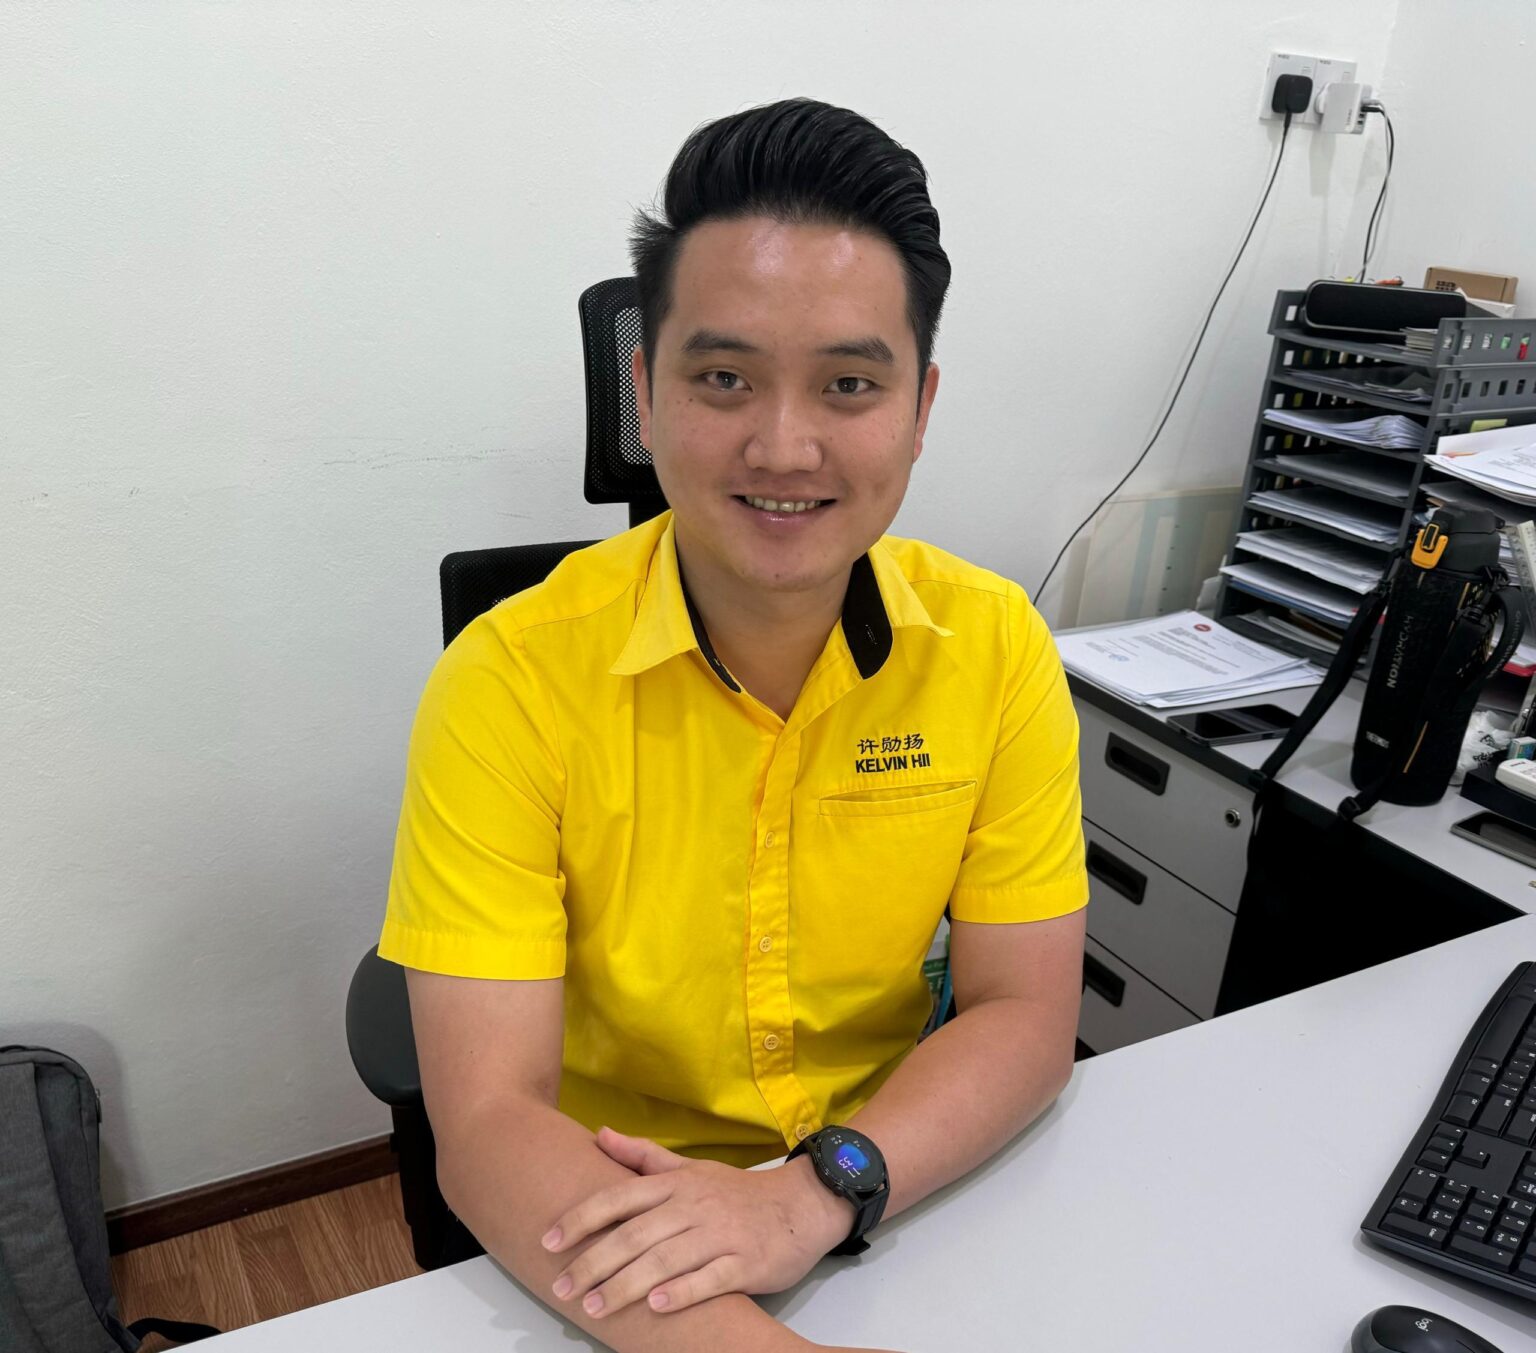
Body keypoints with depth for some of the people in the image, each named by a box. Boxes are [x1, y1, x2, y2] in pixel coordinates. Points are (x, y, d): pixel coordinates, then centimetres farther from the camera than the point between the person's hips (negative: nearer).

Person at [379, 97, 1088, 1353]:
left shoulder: (997, 647, -9)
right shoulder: (511, 682, -17)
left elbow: (1027, 1013, -7)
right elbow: (489, 1118, -19)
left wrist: (818, 1191, -23)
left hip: (898, 1207, 1)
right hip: (609, 1229, -1)